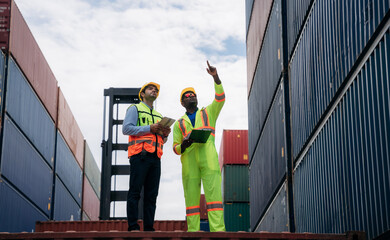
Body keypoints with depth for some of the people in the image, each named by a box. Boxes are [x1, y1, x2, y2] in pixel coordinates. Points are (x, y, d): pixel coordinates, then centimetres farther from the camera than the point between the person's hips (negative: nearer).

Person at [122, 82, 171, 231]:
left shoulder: (159, 116, 29)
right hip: (140, 156, -6)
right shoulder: (135, 109, 11)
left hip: (155, 157, 6)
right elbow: (126, 128, -4)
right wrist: (149, 128, -10)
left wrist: (164, 135, 4)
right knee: (135, 192, -9)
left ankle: (149, 228, 1)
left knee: (151, 194, 1)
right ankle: (133, 227, -11)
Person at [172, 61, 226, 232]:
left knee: (213, 192, -14)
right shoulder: (179, 124, 23)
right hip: (189, 161, 2)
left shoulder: (209, 113, 23)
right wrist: (183, 145, -7)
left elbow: (220, 99, 5)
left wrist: (216, 78, -9)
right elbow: (175, 149, 18)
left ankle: (218, 231, -21)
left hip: (209, 158, -1)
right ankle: (192, 233, -3)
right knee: (191, 197, -3)